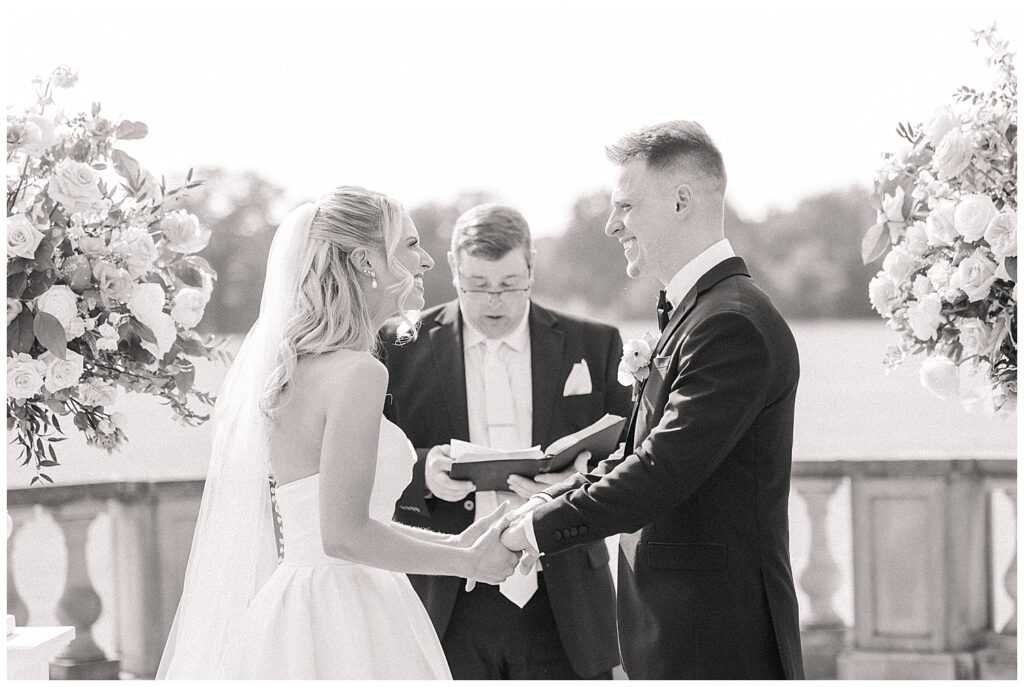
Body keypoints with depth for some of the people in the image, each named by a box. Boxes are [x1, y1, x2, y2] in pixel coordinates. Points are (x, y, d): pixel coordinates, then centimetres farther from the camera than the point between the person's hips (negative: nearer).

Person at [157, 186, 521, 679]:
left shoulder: (293, 362, 10)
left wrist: (453, 542, 16)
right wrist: (467, 561, -8)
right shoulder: (358, 373, -17)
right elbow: (344, 535, -20)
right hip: (346, 627, -9)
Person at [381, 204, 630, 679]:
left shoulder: (593, 346, 8)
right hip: (448, 611, 0)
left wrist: (583, 477, -16)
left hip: (561, 606, 1)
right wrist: (421, 471, -18)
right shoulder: (405, 350, 5)